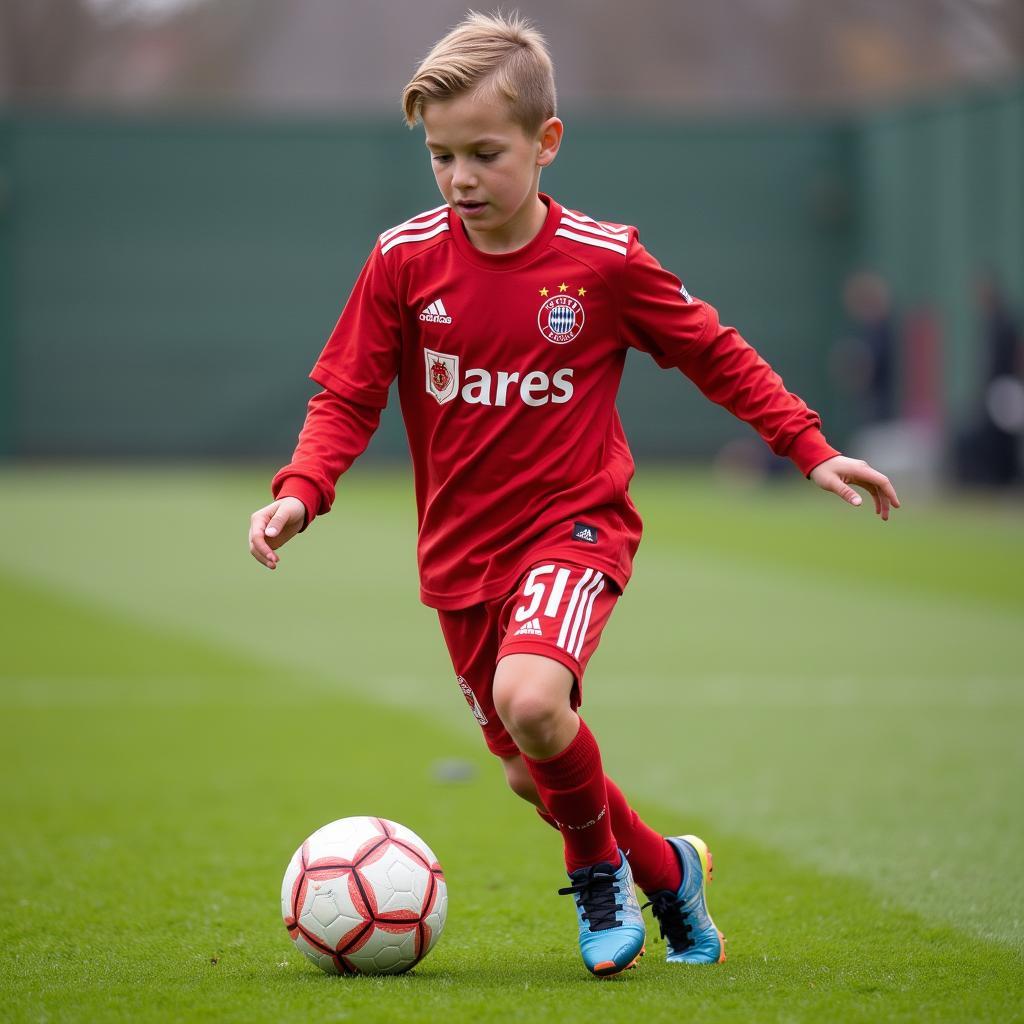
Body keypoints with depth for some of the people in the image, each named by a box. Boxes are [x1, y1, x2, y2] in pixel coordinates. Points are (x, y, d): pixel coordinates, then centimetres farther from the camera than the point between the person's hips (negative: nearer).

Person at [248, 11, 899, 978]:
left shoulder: (604, 261, -9)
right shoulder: (402, 261, -6)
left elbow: (717, 353, 3)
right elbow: (347, 395, -1)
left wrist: (811, 449, 0)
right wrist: (300, 492, -18)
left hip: (576, 525, -3)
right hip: (460, 550, 4)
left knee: (530, 699, -30)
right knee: (533, 772, 8)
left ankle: (598, 867, -2)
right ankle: (663, 870, 36)